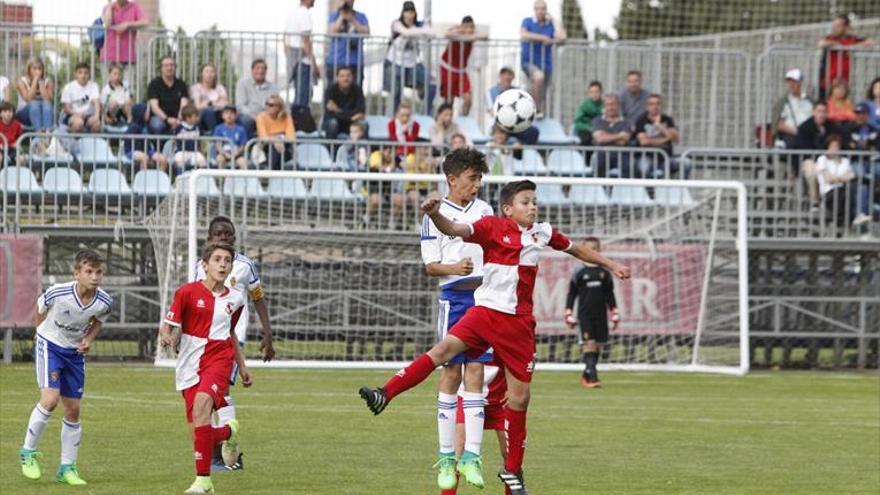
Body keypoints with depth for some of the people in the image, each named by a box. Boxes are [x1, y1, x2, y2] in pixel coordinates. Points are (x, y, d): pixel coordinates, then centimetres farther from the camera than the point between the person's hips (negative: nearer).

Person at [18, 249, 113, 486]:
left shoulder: (104, 302, -16)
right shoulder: (58, 293, -27)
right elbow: (40, 309, -4)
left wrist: (89, 339, -9)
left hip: (75, 351, 4)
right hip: (49, 345, -4)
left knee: (73, 409, 6)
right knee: (50, 399, -22)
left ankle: (67, 468, 17)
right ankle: (28, 452, -3)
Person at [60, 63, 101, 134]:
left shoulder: (93, 86, 2)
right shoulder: (68, 87, -3)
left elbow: (96, 102, -10)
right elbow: (66, 107, -6)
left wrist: (96, 115, -30)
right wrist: (76, 114, -25)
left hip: (88, 115, 2)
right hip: (72, 115, -2)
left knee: (96, 123, -30)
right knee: (78, 122, -36)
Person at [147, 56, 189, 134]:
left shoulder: (181, 85, 11)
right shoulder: (154, 84, 4)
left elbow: (184, 105, -2)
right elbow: (154, 106, -8)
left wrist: (179, 120, -23)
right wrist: (167, 119, -25)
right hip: (159, 117, -2)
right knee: (157, 125, -38)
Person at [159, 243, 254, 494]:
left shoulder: (235, 298, 8)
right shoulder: (187, 292, -2)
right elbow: (167, 326, -4)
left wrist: (242, 366, 28)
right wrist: (166, 337, -27)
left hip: (219, 358, 0)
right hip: (190, 366, 0)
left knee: (202, 404, -30)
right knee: (198, 432, -1)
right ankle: (228, 432, 38)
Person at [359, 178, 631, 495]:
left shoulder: (542, 233, 8)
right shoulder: (493, 227, -5)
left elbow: (575, 249, 26)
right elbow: (454, 230, -19)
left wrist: (610, 265, 33)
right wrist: (435, 214, -40)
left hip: (519, 324, 3)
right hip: (487, 311, -3)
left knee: (519, 398, 5)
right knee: (446, 348, -29)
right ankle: (386, 395, -33)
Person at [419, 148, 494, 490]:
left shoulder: (485, 210, 11)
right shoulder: (435, 215, 0)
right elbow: (430, 266, -2)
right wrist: (454, 268, -21)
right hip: (453, 298, -3)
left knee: (475, 372, -2)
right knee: (450, 372, 0)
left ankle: (471, 455, -4)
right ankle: (446, 457, 6)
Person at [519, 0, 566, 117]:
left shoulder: (551, 25, 5)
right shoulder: (527, 22, 2)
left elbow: (562, 37, -12)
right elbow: (523, 35, -17)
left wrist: (553, 20, -5)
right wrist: (542, 38, -17)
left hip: (545, 64, 4)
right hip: (529, 61, -4)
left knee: (541, 97, 8)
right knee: (539, 76, -36)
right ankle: (537, 110, -27)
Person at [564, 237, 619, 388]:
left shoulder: (605, 273, 8)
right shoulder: (579, 273, 1)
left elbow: (610, 296, 15)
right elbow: (571, 295, 5)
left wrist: (615, 316, 11)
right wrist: (569, 315, 1)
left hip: (601, 315, 3)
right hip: (585, 315, -3)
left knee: (598, 346, 5)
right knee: (589, 344, -14)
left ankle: (586, 376, 19)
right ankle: (593, 377, -19)